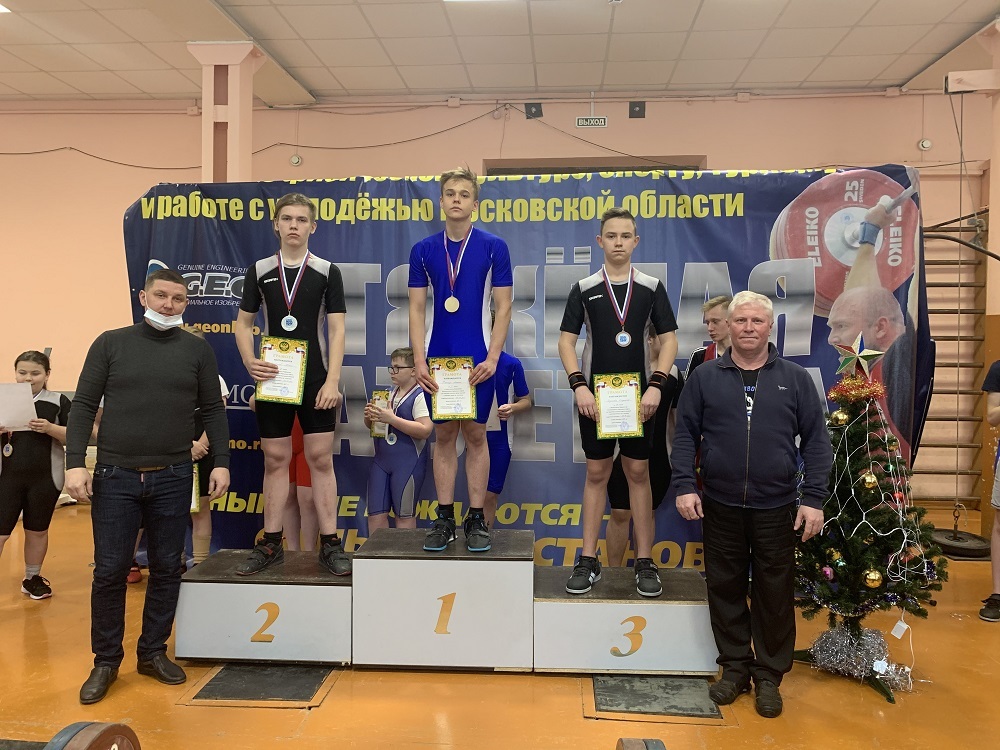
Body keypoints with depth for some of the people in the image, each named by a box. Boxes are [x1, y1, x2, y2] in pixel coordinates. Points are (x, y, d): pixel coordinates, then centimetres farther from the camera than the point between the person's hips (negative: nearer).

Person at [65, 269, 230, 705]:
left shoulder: (197, 350, 5)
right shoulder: (110, 344, 4)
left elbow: (213, 410, 6)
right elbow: (84, 405, 2)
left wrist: (221, 462, -2)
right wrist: (75, 462, -7)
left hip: (172, 478, 1)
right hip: (115, 476, -1)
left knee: (166, 569, 9)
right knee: (109, 571, 3)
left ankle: (153, 653, 25)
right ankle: (106, 661, 20)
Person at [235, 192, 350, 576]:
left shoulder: (327, 271, 1)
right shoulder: (259, 270, 6)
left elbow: (337, 329, -3)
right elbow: (243, 323, 10)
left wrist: (332, 380, -11)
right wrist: (250, 362, -9)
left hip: (315, 381, -2)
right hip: (272, 380, 2)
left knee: (321, 459, 1)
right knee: (275, 460, 8)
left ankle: (330, 543, 8)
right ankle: (271, 543, 18)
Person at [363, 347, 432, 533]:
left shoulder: (421, 396, -9)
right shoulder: (389, 393, 14)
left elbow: (425, 430, -22)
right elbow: (371, 426, 22)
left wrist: (392, 419, -23)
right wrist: (369, 416, -3)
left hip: (408, 462, -7)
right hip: (381, 459, 7)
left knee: (404, 515, 3)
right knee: (376, 513, 8)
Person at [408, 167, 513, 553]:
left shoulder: (494, 247, -1)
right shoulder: (423, 250, 5)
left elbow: (503, 306, -2)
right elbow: (417, 308, 5)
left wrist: (492, 358, -10)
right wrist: (419, 360, -3)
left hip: (477, 358, -2)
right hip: (437, 358, 2)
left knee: (475, 434, 4)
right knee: (444, 436, 8)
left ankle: (477, 519, 15)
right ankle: (444, 519, 17)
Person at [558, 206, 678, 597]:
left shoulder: (651, 287, 3)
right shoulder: (583, 288, 2)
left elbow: (669, 340, 2)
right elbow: (566, 340, 1)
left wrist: (656, 386, -11)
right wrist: (579, 386, -11)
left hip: (638, 395, 0)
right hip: (594, 395, 0)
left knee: (638, 473, 5)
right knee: (596, 473, 6)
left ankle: (645, 561, 14)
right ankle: (588, 560, 15)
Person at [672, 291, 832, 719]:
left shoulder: (795, 379, 3)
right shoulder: (705, 377, 3)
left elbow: (816, 442, 3)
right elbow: (685, 434, 3)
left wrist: (814, 498, -4)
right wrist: (684, 485, -7)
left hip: (776, 508, 0)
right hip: (719, 506, 1)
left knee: (774, 594, 8)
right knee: (725, 589, 10)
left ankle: (769, 676, 26)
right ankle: (734, 667, 28)